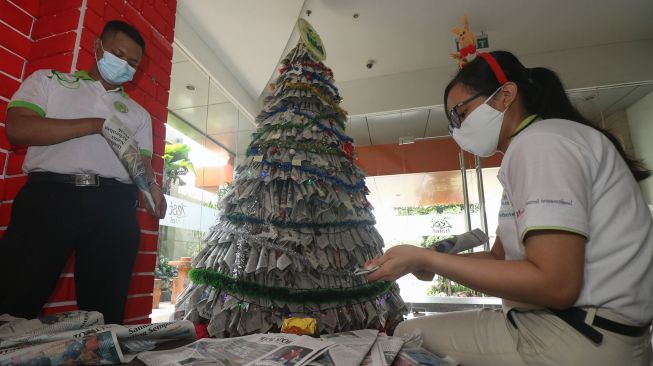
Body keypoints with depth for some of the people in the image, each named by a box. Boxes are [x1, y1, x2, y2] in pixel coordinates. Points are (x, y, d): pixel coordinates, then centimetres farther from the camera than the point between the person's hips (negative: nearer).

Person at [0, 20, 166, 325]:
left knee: (104, 311, 3)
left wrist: (151, 185, -10)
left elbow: (143, 163, 14)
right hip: (49, 197, -1)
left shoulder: (138, 113, 23)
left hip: (113, 208, 2)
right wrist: (97, 124, -7)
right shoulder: (48, 80, 18)